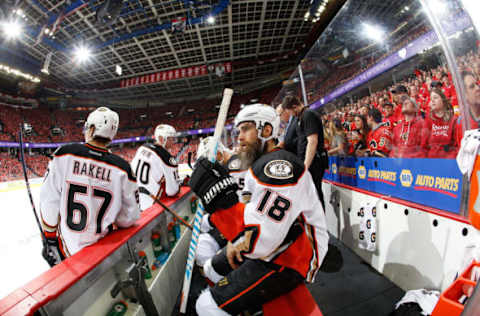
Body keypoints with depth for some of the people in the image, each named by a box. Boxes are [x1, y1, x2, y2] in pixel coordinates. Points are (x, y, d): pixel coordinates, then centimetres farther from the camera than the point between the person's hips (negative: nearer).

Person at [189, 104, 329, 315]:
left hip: (288, 261, -10)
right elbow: (254, 212, 18)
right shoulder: (261, 164, 9)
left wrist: (219, 197, -31)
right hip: (271, 248, 10)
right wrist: (236, 241, 5)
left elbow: (262, 241, -32)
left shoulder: (279, 165, -26)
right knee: (212, 268, 20)